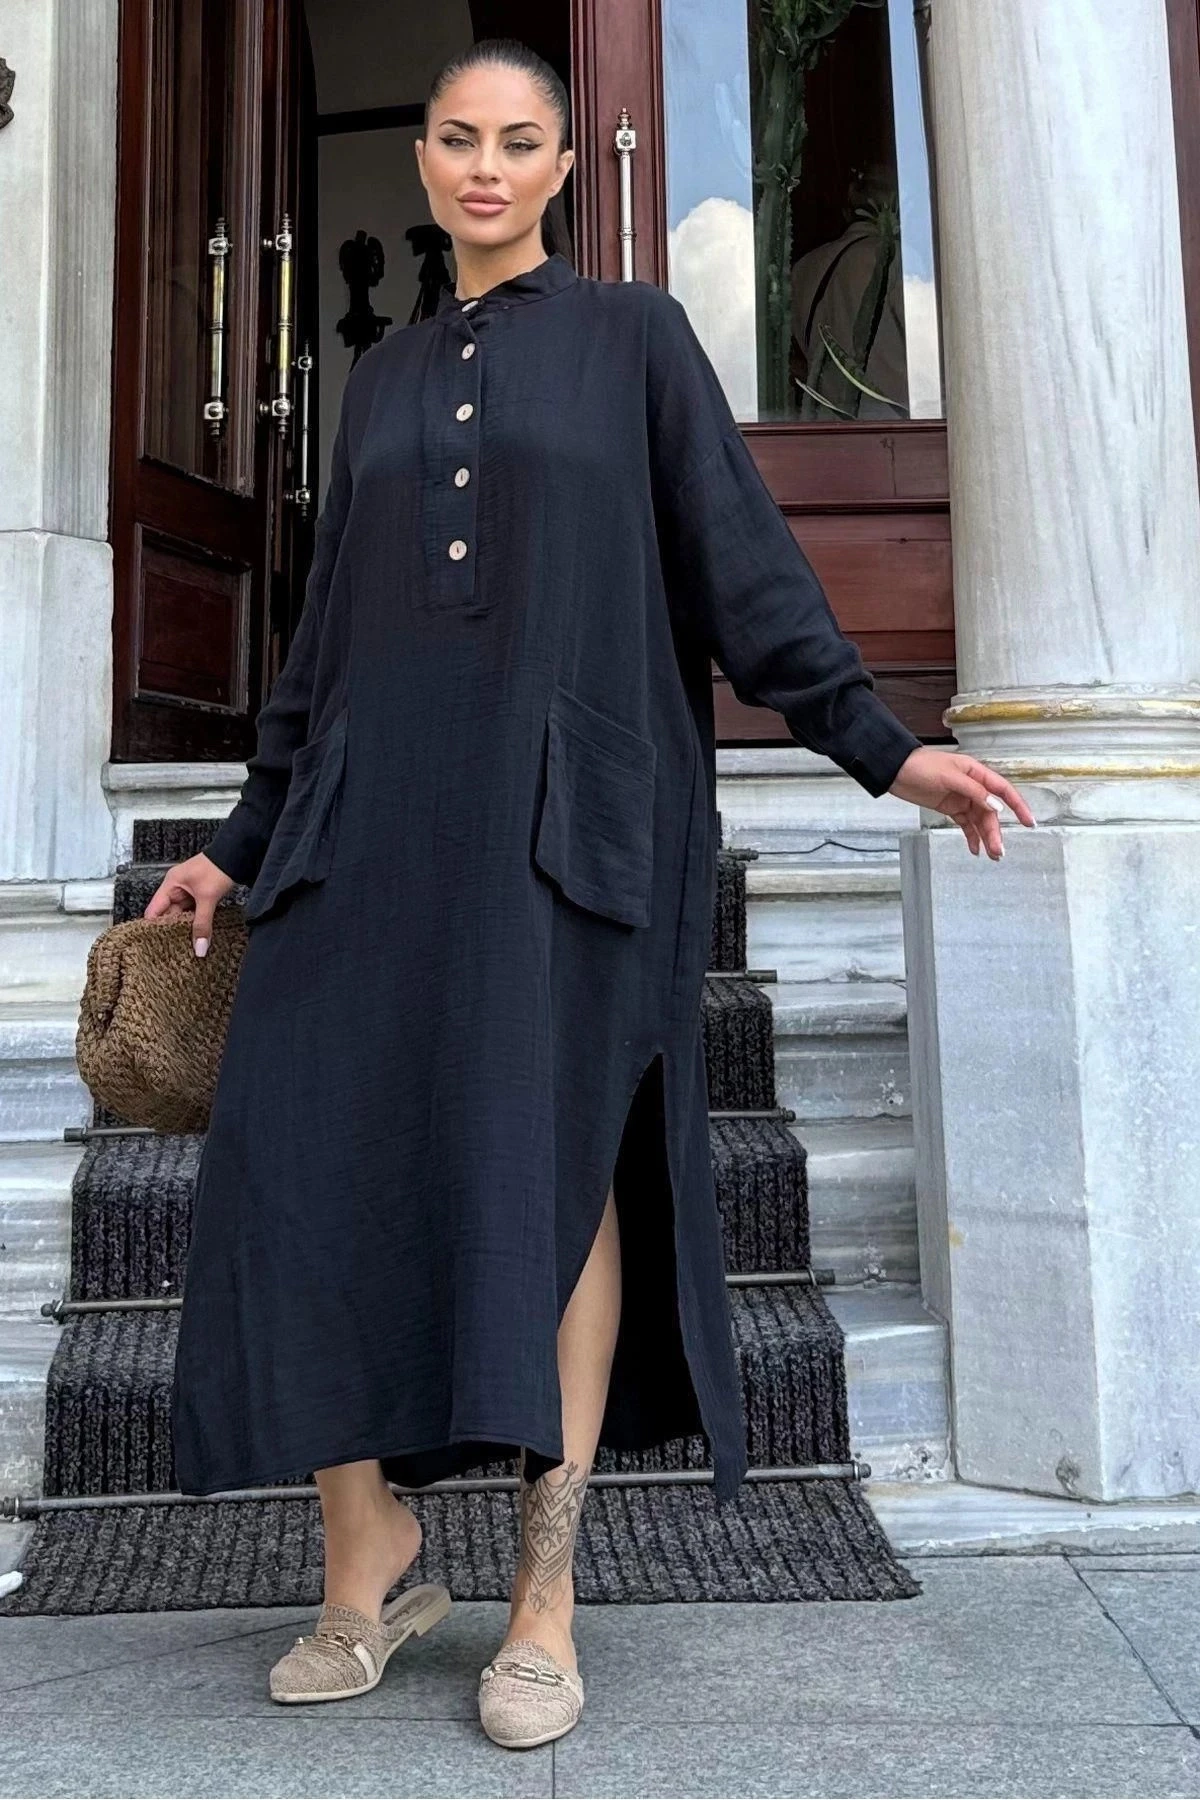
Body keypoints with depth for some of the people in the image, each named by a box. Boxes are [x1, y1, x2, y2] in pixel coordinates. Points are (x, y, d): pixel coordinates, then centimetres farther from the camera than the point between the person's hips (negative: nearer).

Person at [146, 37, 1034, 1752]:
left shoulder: (636, 333, 11)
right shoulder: (384, 377, 22)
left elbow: (740, 555, 4)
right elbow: (331, 623, 20)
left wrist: (880, 743, -8)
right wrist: (248, 835, 17)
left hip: (577, 798, -3)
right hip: (384, 803, 4)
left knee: (555, 1165, -9)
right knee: (312, 1151, -8)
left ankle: (546, 1593, 0)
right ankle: (366, 1544, 7)